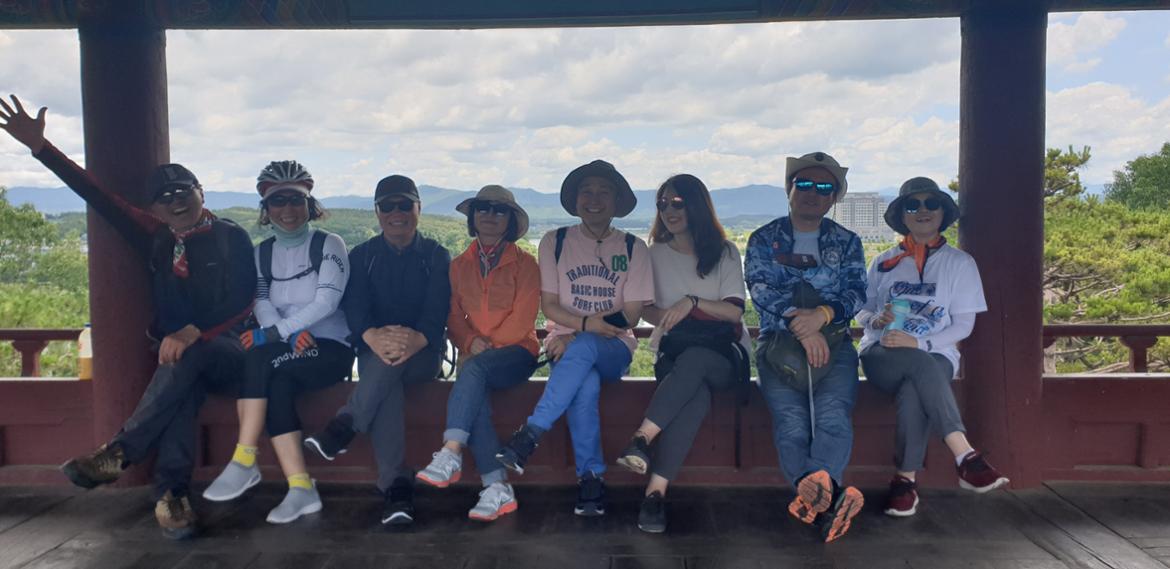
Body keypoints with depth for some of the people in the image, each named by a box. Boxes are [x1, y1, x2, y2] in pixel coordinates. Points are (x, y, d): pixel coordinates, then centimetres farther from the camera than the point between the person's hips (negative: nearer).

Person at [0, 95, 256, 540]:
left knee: (187, 358, -37)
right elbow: (100, 198, 12)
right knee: (183, 380, -34)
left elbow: (241, 302, -10)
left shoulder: (231, 238, 1)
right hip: (180, 353, 2)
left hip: (227, 352, -2)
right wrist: (41, 148, 8)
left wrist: (193, 333, -25)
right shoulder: (159, 239, 14)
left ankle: (118, 454, -37)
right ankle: (171, 492, -43)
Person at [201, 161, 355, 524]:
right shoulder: (262, 253, 16)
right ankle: (301, 490, -28)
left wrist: (275, 332, -20)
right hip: (289, 352, 4)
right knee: (277, 387, -30)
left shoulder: (328, 245, 1)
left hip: (330, 349, -4)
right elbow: (260, 302, 2)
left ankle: (243, 463, -24)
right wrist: (290, 332, -18)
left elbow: (326, 301, -12)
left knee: (258, 360, -29)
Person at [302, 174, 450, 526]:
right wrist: (372, 336, -30)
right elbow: (354, 306, -5)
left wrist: (416, 338, -32)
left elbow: (438, 310, -8)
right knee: (386, 385, -35)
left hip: (423, 355, 0)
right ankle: (396, 487, -40)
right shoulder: (362, 257, 13)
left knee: (390, 361, -37)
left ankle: (344, 427, -30)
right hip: (374, 352, 1)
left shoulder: (436, 256, 8)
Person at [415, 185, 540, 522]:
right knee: (475, 395, -30)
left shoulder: (524, 264, 5)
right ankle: (498, 489, -31)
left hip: (516, 352, -3)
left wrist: (487, 346, -13)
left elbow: (522, 320, -4)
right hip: (476, 356, 3)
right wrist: (471, 342, -8)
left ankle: (450, 456, -41)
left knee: (475, 370, -36)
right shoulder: (460, 265, 17)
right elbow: (454, 316, 12)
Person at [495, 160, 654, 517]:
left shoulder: (633, 248, 6)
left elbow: (630, 316, -2)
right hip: (566, 344, 1)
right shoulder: (555, 242, 8)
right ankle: (591, 478, -27)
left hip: (614, 348, 0)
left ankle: (530, 436, -38)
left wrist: (577, 336, -14)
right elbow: (549, 305, 3)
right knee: (585, 384, -35)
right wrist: (586, 322, -17)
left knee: (582, 349, -37)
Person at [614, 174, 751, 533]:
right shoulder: (656, 254, 15)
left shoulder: (725, 252, 10)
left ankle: (642, 438, -47)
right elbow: (644, 309, 14)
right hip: (675, 349, 1)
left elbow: (735, 312, 0)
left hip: (724, 353, -1)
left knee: (693, 360, -40)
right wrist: (668, 317, -9)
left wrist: (692, 302, -16)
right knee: (696, 395, -37)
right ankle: (656, 492, -45)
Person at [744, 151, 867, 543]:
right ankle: (829, 496, -46)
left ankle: (814, 492, -51)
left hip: (833, 341, 1)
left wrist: (822, 314, -19)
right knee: (791, 418, -28)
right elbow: (760, 290, -2)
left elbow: (856, 293, 3)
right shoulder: (763, 240, 15)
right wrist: (801, 324, -17)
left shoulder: (847, 243, 19)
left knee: (833, 412, -30)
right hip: (778, 340, 0)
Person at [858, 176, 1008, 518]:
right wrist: (877, 320, -9)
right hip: (882, 355, 1)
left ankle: (905, 480, -30)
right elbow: (861, 313, 17)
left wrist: (918, 342, -13)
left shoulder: (960, 264, 12)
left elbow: (964, 325, 3)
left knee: (913, 391, -38)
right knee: (924, 366, -37)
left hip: (935, 356, 0)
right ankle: (966, 457, -41)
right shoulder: (883, 264, 19)